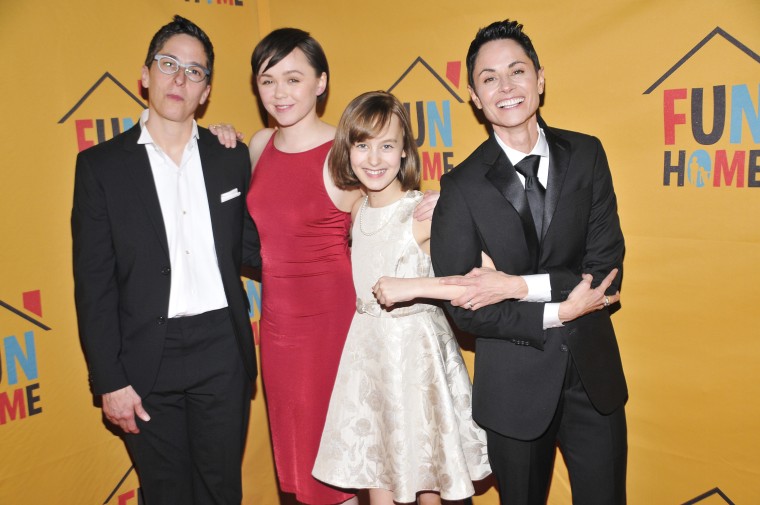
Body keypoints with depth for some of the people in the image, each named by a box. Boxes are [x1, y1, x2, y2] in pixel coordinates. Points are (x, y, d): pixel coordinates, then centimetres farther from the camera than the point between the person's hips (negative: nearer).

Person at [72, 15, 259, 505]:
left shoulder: (231, 158, 5)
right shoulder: (101, 164, -1)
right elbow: (94, 282, -3)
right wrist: (109, 380, -6)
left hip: (222, 352, 2)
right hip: (147, 361, -1)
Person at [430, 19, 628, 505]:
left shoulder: (586, 155, -2)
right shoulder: (462, 185, -9)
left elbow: (607, 270, -8)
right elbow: (463, 307, -11)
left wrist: (518, 286, -19)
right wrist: (557, 312, -17)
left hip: (595, 377, 2)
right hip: (514, 386, -2)